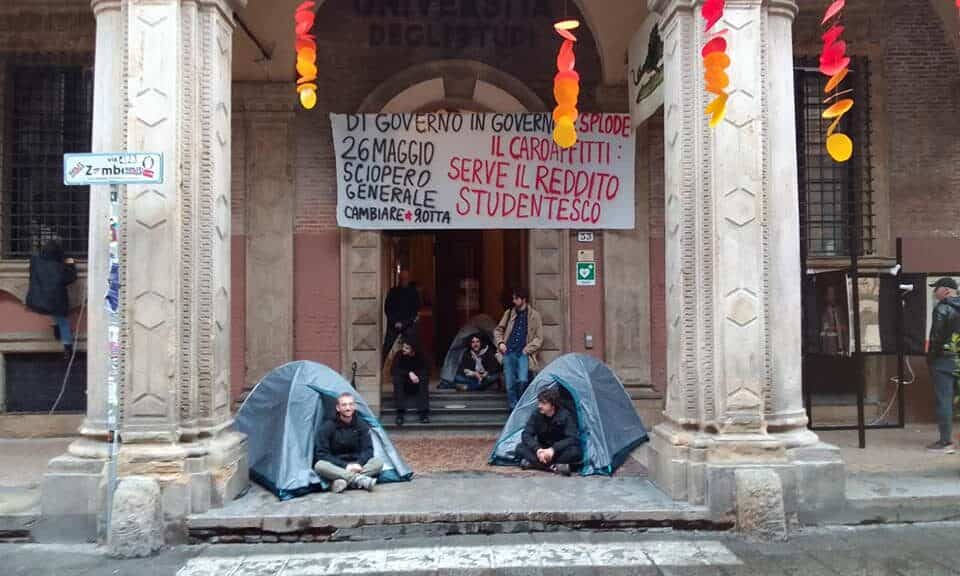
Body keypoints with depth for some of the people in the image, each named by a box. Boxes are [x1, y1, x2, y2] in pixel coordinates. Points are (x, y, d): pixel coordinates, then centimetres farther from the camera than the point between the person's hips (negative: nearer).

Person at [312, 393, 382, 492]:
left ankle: (340, 481, -36)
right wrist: (345, 466, -23)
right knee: (320, 465, -35)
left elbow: (368, 450, -3)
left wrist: (359, 464, -24)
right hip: (335, 467, -3)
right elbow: (322, 454, -14)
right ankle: (360, 479, -39)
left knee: (378, 462, -22)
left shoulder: (361, 425, -2)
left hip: (355, 465, 3)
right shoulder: (327, 427, -11)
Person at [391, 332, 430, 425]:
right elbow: (395, 370, -22)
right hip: (404, 386, 0)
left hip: (417, 385, 0)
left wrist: (415, 374, -30)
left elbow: (427, 371, -16)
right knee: (397, 378, -30)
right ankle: (400, 413, -34)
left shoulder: (420, 356, -11)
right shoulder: (399, 355, -11)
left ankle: (424, 413, -35)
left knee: (424, 378, -30)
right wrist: (409, 373, -34)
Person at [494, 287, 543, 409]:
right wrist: (500, 342, 4)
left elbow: (539, 338, 2)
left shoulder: (534, 315, 1)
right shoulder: (509, 313, 10)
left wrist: (527, 349, -7)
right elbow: (498, 330, 21)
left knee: (522, 381, -19)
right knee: (510, 384, 1)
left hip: (523, 354, -3)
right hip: (509, 353, 3)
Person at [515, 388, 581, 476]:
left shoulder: (565, 415, -17)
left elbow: (573, 438, -24)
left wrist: (553, 449, -36)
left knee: (576, 452, -35)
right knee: (520, 448, -22)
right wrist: (537, 449, -31)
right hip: (542, 450, 3)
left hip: (560, 452, -3)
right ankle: (554, 467, -34)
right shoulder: (536, 415, -10)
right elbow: (526, 435, -13)